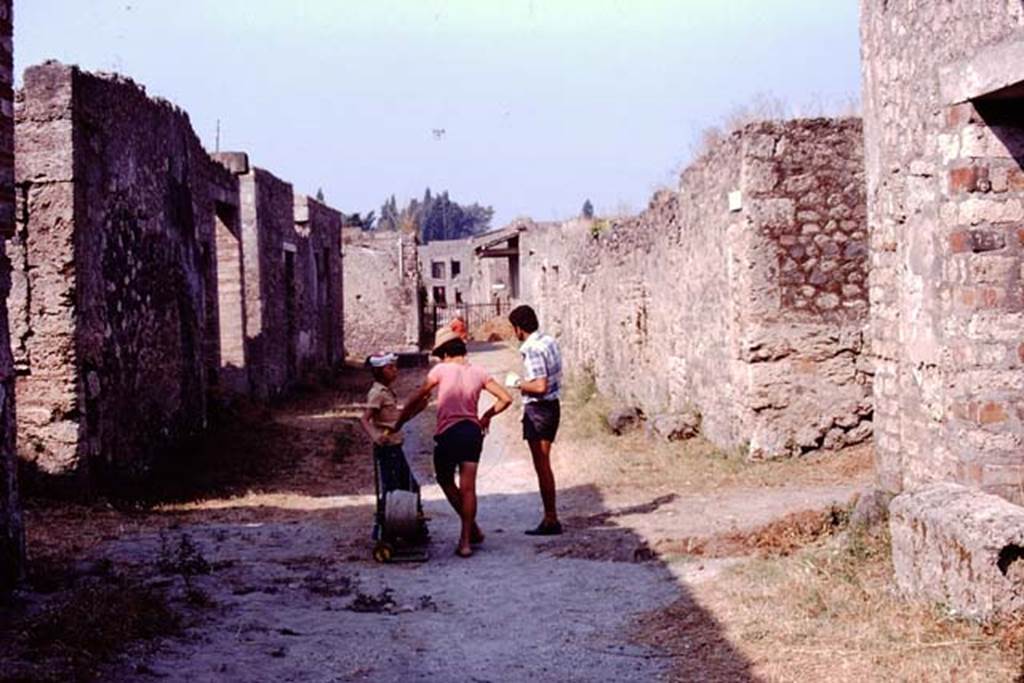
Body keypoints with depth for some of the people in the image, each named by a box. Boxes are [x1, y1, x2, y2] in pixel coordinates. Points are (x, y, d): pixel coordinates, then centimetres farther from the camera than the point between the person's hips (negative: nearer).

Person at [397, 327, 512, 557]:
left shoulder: (441, 370, -3)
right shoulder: (478, 372, 8)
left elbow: (417, 400, -2)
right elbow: (505, 399, 6)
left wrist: (397, 424, 7)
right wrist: (487, 415, 21)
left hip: (448, 433, -4)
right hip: (473, 431, 4)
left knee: (445, 481, 18)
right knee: (467, 488, 4)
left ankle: (472, 529, 17)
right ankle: (466, 540, 1)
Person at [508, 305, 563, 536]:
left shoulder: (532, 350, -21)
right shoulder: (550, 341, 7)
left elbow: (540, 387, -26)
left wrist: (520, 385, -10)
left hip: (538, 409, -9)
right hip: (552, 405, 9)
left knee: (542, 466, -1)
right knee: (544, 465, 16)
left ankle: (551, 520, 4)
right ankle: (550, 518, 22)